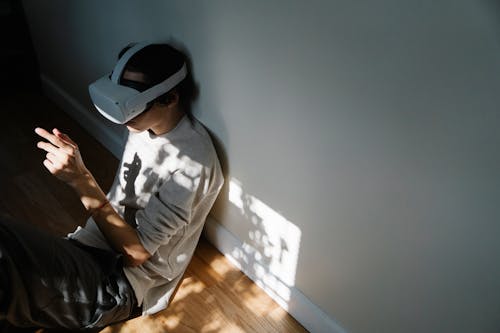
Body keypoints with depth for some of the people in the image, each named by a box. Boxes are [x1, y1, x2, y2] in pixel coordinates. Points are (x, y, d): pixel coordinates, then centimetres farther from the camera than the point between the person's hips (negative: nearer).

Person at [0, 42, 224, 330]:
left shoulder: (193, 162, -24)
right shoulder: (146, 124, 1)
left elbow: (136, 252, -22)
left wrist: (80, 178, -27)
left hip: (121, 284, -8)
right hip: (94, 244, 8)